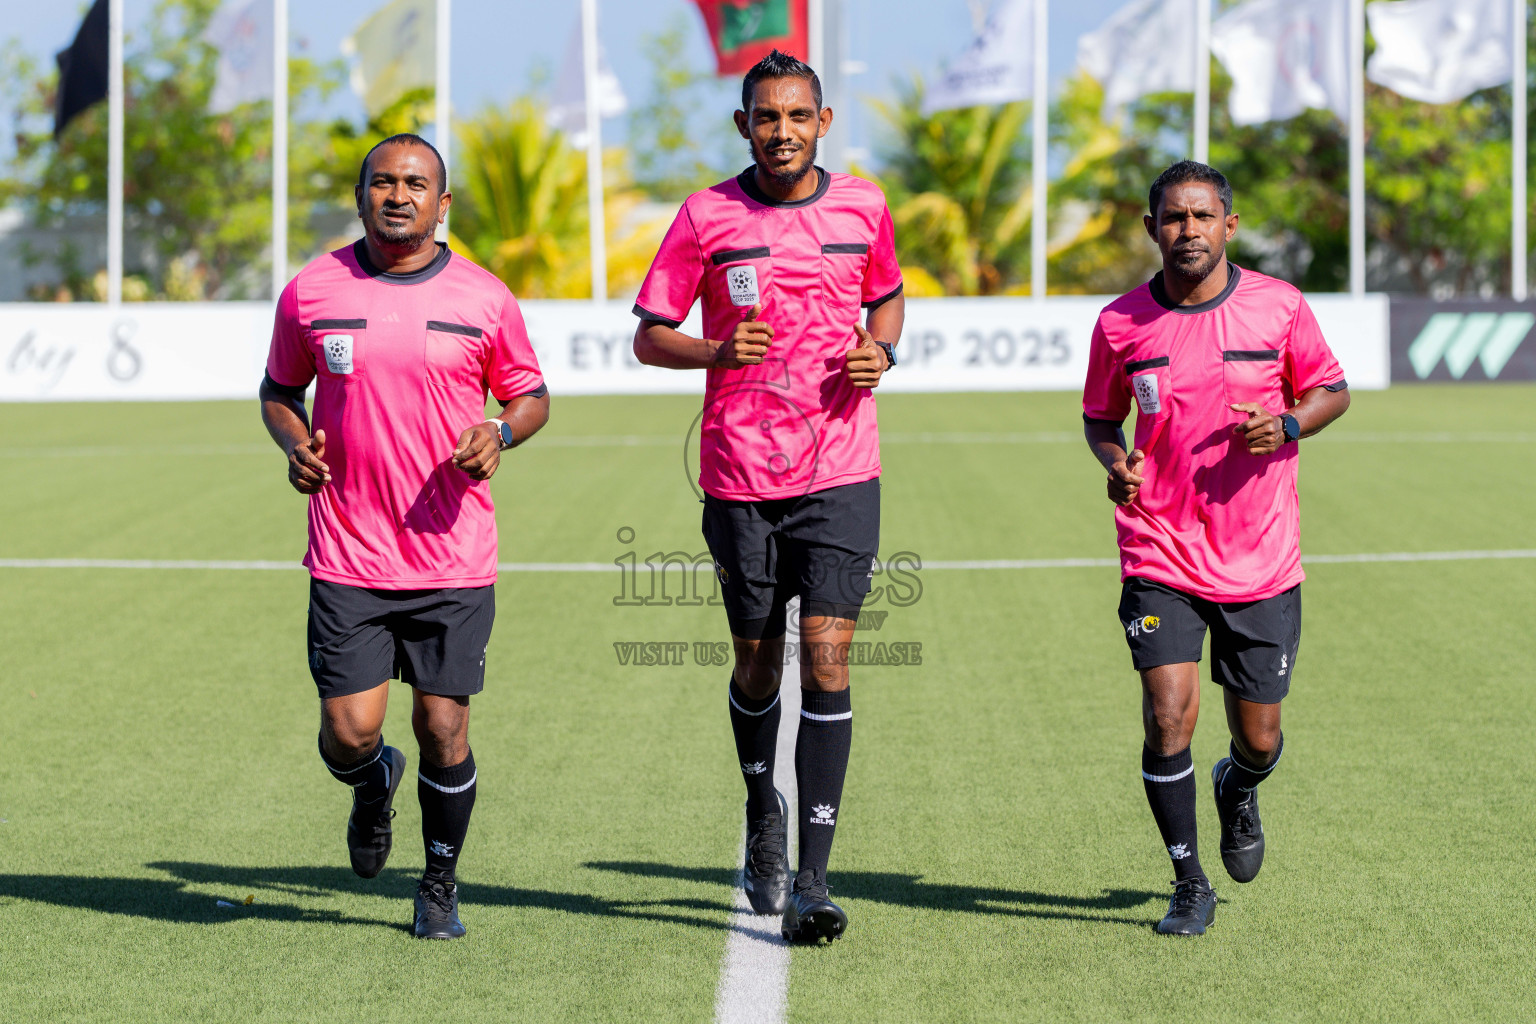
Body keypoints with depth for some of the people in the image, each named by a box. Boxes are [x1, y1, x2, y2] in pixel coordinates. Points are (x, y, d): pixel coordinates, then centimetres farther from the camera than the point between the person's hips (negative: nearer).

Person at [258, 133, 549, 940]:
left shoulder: (484, 299, 0)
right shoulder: (311, 292, 2)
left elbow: (530, 393, 12)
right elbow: (278, 389, 16)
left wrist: (500, 432, -10)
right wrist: (295, 444, -5)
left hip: (455, 560, 0)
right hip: (348, 559, 0)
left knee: (443, 729, 0)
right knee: (348, 734, -6)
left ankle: (440, 887, 23)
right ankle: (375, 785, 32)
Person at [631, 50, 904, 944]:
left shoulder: (863, 208, 4)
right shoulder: (706, 217, -3)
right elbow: (648, 335, 2)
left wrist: (881, 350, 0)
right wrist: (717, 352, -18)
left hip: (841, 474, 0)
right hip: (740, 476, 0)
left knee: (828, 654, -10)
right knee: (758, 662, 11)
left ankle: (810, 881, -9)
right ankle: (763, 811, 41)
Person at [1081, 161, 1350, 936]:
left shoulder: (1278, 306, -4)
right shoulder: (1121, 324, -2)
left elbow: (1331, 391, 9)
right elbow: (1099, 415, 13)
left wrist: (1285, 425, -12)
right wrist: (1115, 462, -9)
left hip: (1262, 562, 1)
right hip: (1160, 558, 0)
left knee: (1258, 737, 7)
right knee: (1169, 717, -14)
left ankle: (1239, 791, 46)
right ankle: (1189, 885, 4)